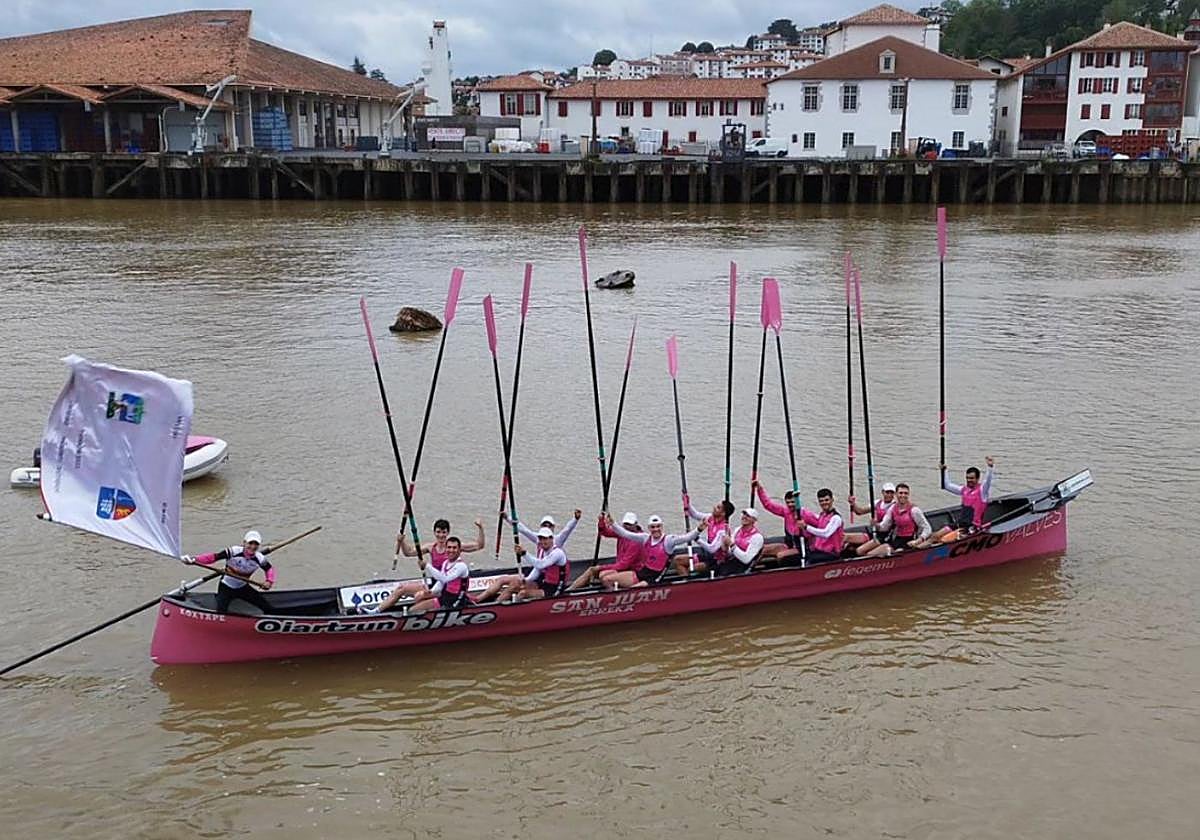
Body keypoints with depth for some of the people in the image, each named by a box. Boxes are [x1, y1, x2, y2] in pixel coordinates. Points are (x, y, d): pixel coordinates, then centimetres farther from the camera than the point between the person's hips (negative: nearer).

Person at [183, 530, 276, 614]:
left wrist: (269, 581, -13)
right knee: (221, 612, -24)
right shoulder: (233, 551, -24)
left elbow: (270, 568, 7)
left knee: (267, 608, 0)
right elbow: (213, 557, -27)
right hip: (226, 587, -4)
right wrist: (194, 560, -39)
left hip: (243, 588, 4)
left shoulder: (260, 559, -11)